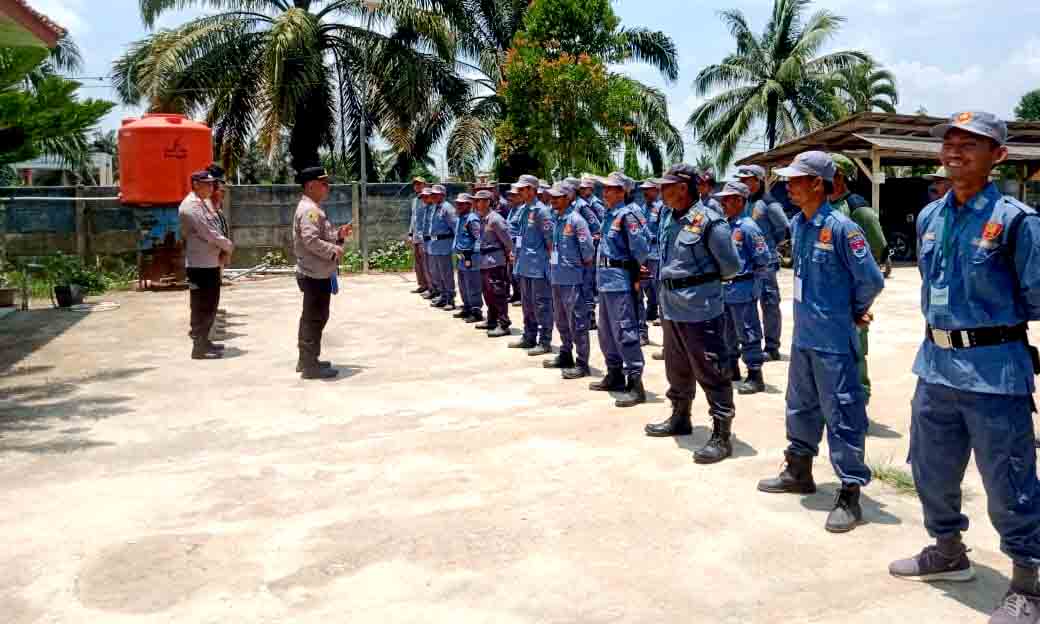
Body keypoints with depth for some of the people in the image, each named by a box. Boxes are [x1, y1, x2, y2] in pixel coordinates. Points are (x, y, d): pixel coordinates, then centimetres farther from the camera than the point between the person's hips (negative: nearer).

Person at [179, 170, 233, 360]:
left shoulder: (202, 204, 16)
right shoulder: (191, 205, -15)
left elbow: (213, 230, 17)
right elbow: (207, 233, -20)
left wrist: (223, 249, 1)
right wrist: (228, 246, -6)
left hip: (210, 262, 10)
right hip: (200, 264, -10)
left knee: (210, 305, 16)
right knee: (202, 306, -5)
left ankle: (204, 341, 26)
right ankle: (199, 347, 1)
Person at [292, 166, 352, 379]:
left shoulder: (313, 208, 17)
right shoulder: (309, 210, -17)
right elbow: (311, 241, -28)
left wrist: (338, 235, 8)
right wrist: (333, 251, -20)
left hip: (315, 273, 11)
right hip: (316, 275, -11)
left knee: (311, 318, 17)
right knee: (315, 318, -5)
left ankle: (306, 360, 28)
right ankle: (310, 366, 1)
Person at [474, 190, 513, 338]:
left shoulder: (495, 219, -17)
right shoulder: (481, 218, 11)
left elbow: (507, 239, -14)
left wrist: (508, 253, 0)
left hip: (495, 261, -10)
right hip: (484, 261, 10)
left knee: (498, 293, -7)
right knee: (487, 292, 18)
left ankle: (503, 325, -3)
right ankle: (492, 320, 31)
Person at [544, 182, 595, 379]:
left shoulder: (576, 219, -14)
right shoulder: (556, 218, 9)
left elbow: (588, 248, -13)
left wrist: (584, 264, -2)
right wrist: (553, 261, 14)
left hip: (572, 277, -8)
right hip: (557, 276, 8)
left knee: (577, 321, -3)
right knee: (561, 320, 18)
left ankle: (582, 364, 4)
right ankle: (565, 356, 32)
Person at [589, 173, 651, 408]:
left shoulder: (626, 215, -14)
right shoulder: (609, 214, 14)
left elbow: (641, 249, -16)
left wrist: (634, 273, -5)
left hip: (620, 281, -10)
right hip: (606, 279, 10)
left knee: (624, 331, -10)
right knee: (606, 331, 18)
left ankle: (636, 384, -7)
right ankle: (614, 375, 31)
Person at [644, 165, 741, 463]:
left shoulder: (708, 221, -16)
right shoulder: (670, 219, 8)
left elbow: (731, 266, -9)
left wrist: (703, 279, 2)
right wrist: (671, 280, 9)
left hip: (699, 309, -8)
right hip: (671, 307, 8)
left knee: (710, 372, -2)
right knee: (677, 368, 21)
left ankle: (722, 435, 6)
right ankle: (680, 418, 38)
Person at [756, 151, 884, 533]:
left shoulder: (841, 228, -18)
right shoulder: (797, 224, 6)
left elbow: (871, 280, -14)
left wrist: (854, 311, 1)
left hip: (833, 340, -8)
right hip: (803, 335, 8)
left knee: (842, 416, 0)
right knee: (800, 407, 20)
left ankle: (850, 495, 10)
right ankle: (799, 472, 37)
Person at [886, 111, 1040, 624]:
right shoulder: (929, 217, 8)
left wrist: (994, 320, 0)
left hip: (993, 370, -7)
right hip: (936, 365, 7)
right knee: (931, 469, 18)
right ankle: (948, 551, 40)